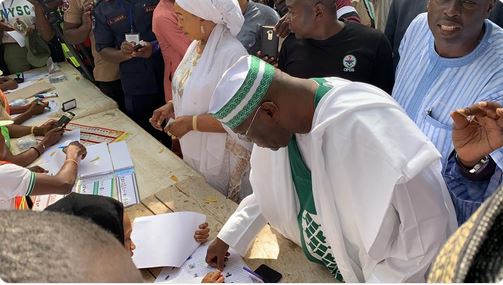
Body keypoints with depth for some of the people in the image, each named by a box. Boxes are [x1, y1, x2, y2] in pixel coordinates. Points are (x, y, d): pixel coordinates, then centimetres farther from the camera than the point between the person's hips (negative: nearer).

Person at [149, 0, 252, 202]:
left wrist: (190, 123, -22)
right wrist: (172, 106, 0)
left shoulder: (232, 54, -25)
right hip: (195, 153, 8)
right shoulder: (197, 44, 3)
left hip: (221, 159, -8)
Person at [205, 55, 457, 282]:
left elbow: (428, 226, -33)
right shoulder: (279, 120, -10)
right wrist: (227, 237, 5)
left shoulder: (365, 127, -35)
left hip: (362, 274, -6)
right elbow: (271, 190, 6)